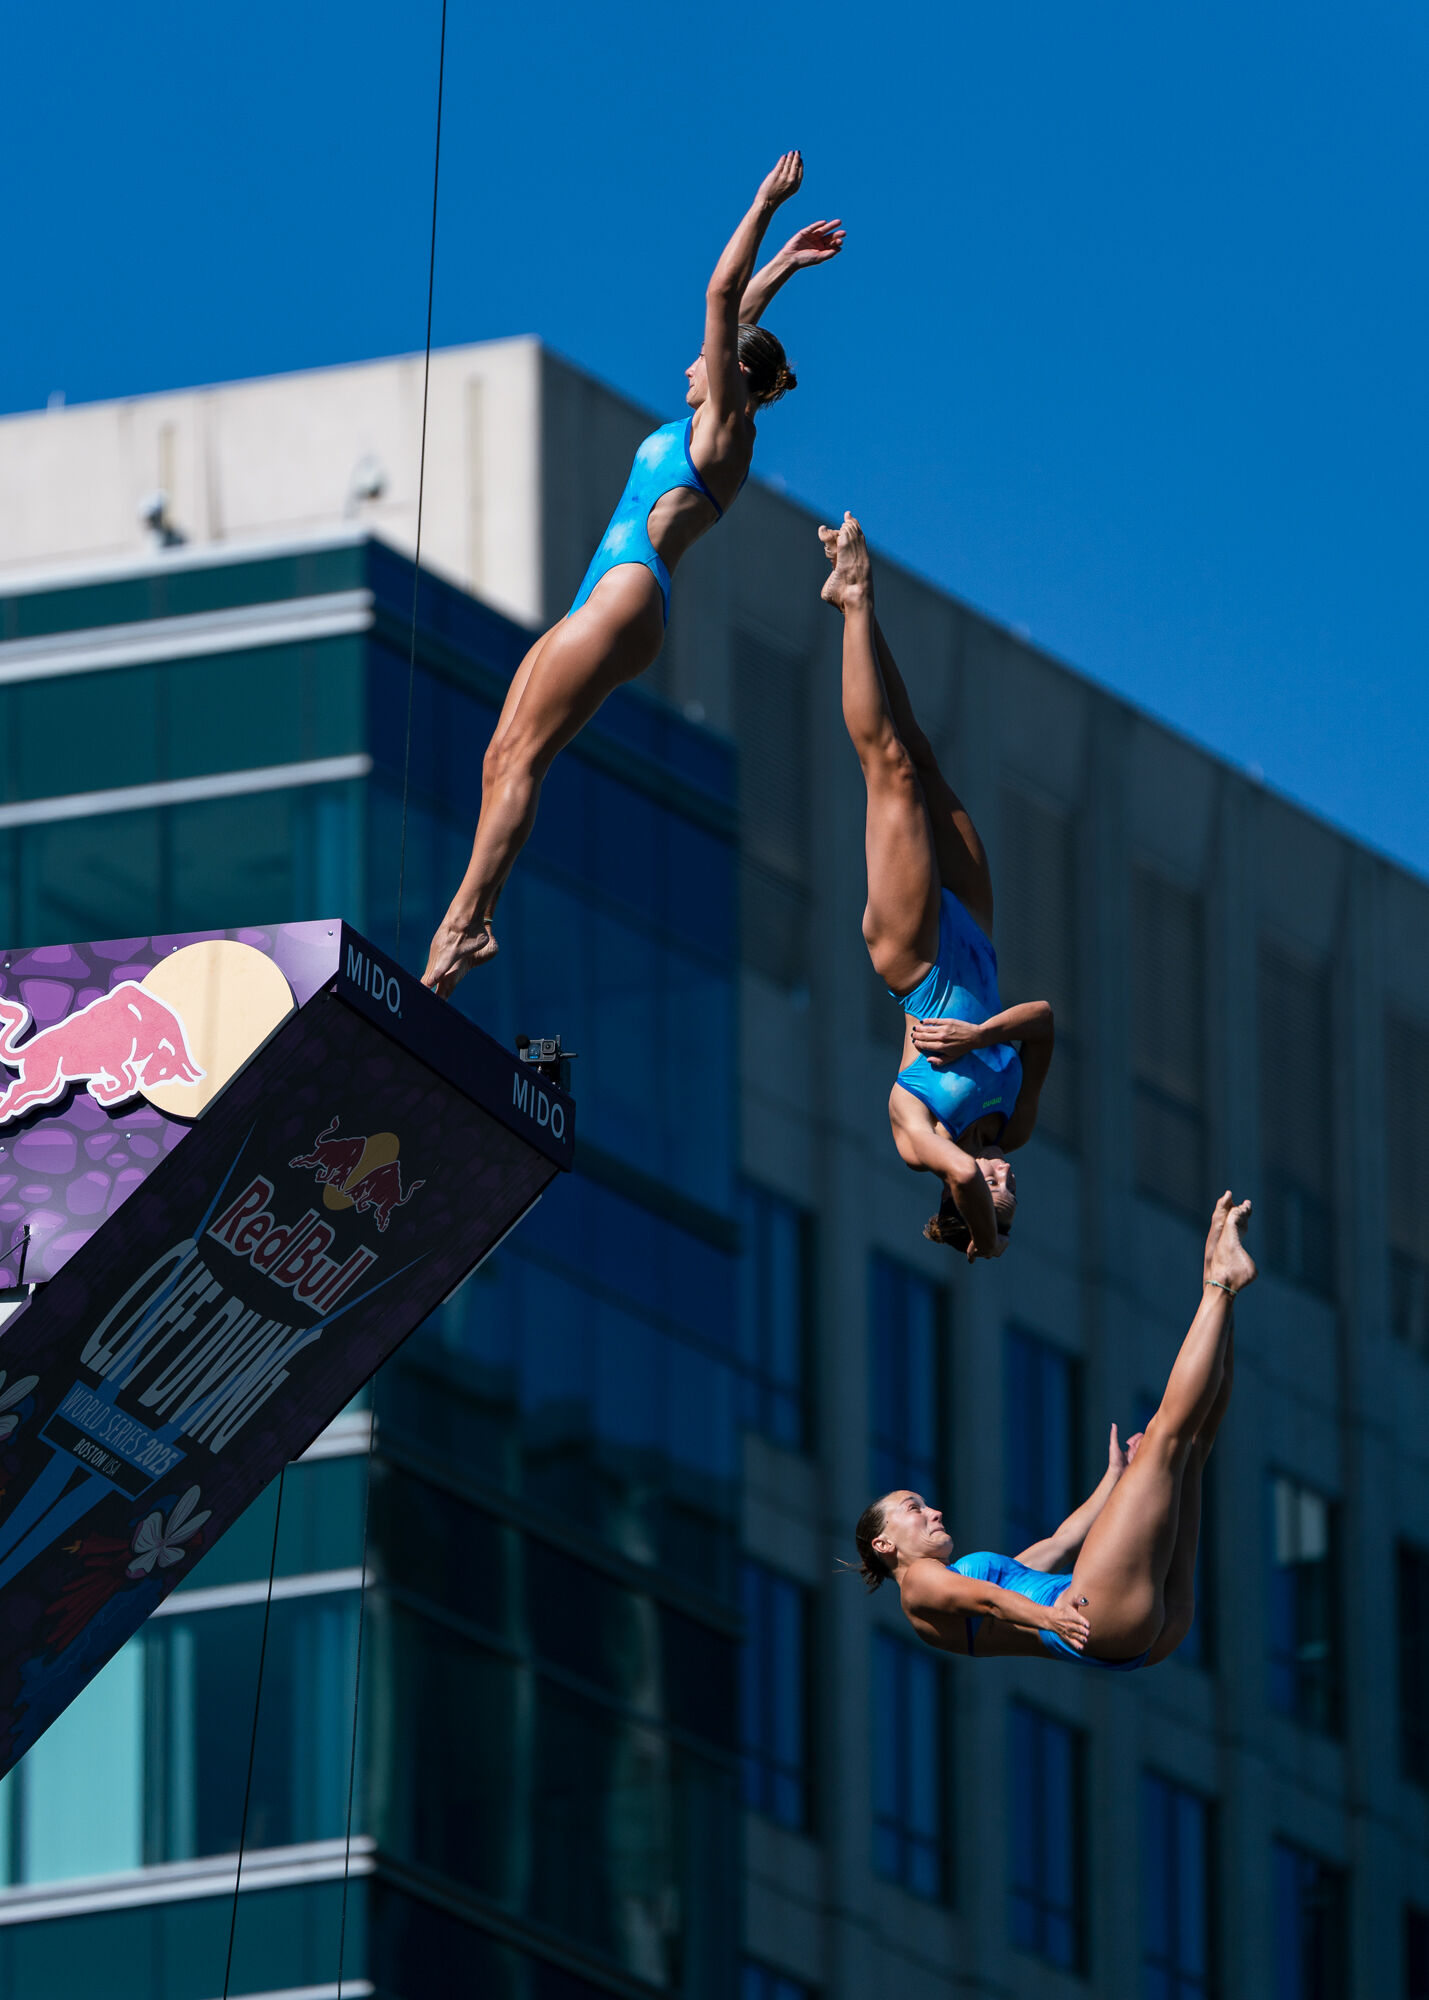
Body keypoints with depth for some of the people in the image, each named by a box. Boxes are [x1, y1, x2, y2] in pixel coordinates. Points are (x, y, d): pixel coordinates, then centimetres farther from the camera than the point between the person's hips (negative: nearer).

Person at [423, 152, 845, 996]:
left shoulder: (725, 425, 0)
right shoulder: (714, 430, 24)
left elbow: (723, 297, -2)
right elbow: (734, 311, 38)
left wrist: (766, 210, 3)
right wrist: (782, 264, 44)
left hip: (625, 596, -10)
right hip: (609, 604, 10)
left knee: (522, 757, -18)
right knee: (504, 756, -1)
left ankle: (463, 921, -26)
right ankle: (474, 921, -10)